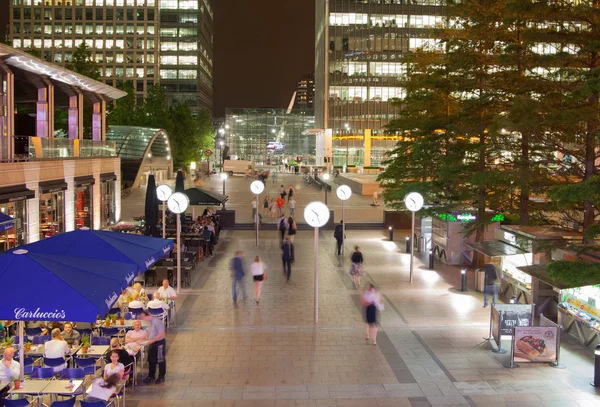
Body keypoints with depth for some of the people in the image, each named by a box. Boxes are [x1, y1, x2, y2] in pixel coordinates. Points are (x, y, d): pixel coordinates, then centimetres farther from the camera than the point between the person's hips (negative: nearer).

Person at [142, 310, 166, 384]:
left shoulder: (157, 321, -23)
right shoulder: (149, 322, 5)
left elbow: (161, 334, -25)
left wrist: (152, 340, -23)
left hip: (159, 343, -8)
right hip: (152, 343, 8)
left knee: (161, 361, 6)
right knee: (151, 360, 15)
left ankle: (161, 377, 20)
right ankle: (151, 376, 30)